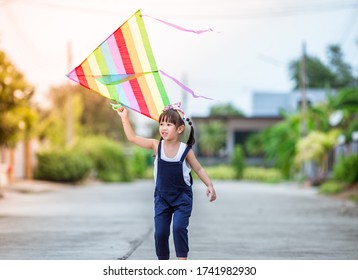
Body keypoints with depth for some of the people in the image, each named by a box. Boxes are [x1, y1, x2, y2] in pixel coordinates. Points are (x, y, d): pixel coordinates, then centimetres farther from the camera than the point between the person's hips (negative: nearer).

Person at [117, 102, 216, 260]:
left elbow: (198, 169, 0)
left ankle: (182, 260, -5)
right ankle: (163, 261, 17)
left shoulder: (185, 150, -10)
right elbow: (132, 138, -5)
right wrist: (124, 117, -9)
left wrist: (210, 185, -10)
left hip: (182, 196, -2)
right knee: (160, 232, 1)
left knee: (179, 227, -16)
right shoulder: (156, 145, -6)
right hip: (162, 197, 3)